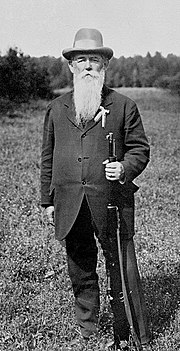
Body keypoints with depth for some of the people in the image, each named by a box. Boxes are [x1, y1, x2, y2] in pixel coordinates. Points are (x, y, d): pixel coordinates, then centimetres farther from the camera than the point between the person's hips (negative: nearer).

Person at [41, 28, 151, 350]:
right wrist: (48, 199, 13)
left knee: (122, 270, 1)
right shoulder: (56, 109, 12)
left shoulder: (123, 106, 4)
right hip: (70, 206, 3)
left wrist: (125, 168, -15)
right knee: (79, 270, 13)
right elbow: (48, 157, 15)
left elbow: (140, 148, 6)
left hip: (112, 201, -3)